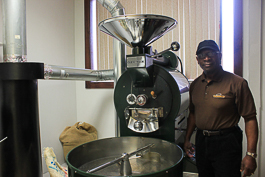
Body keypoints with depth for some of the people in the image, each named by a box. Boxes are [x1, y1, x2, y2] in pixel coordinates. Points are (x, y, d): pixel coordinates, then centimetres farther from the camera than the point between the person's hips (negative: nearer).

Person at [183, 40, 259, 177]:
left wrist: (251, 154, -17)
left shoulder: (237, 83, -12)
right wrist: (187, 139, 13)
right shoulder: (195, 85, 5)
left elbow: (250, 118, -14)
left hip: (226, 143, -5)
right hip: (201, 140, 6)